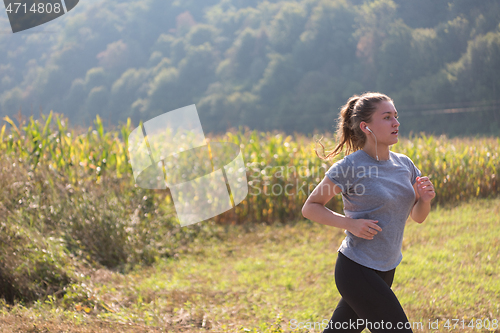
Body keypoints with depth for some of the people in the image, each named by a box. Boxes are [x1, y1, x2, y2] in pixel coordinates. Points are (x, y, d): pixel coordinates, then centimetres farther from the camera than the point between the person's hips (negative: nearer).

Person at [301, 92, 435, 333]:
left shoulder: (404, 164, 6)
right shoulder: (349, 167, -13)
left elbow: (417, 216, 15)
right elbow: (309, 208, -5)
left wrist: (425, 199, -8)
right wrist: (349, 223, -19)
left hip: (385, 271, 7)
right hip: (357, 270, -7)